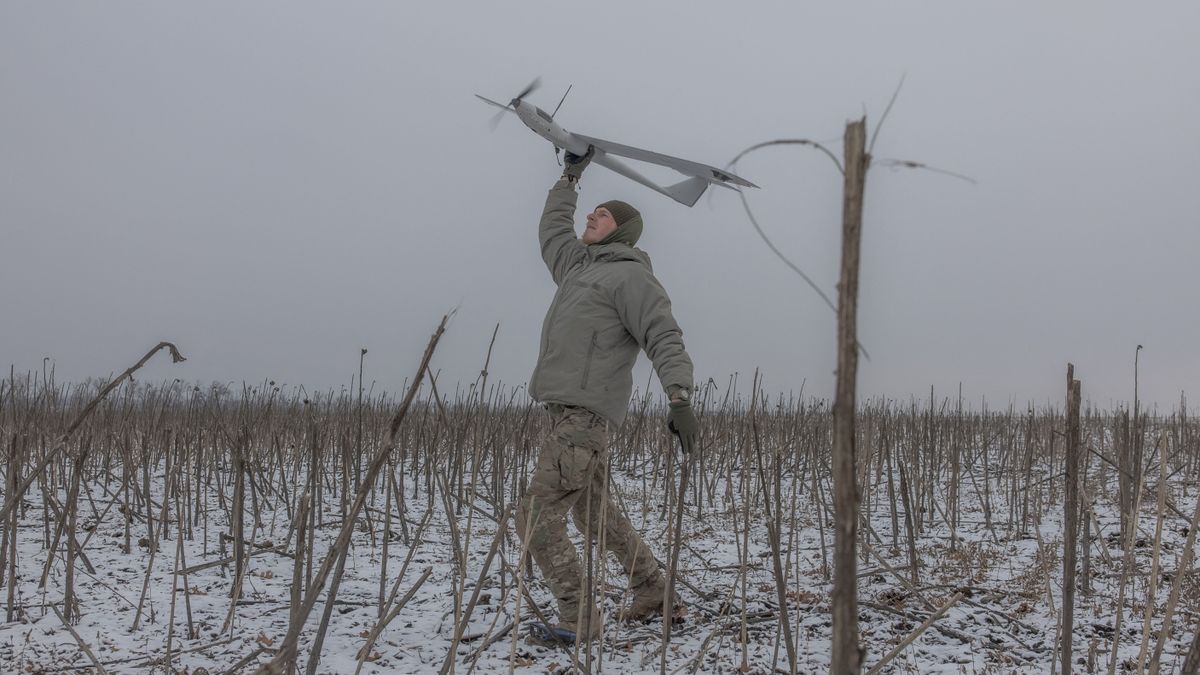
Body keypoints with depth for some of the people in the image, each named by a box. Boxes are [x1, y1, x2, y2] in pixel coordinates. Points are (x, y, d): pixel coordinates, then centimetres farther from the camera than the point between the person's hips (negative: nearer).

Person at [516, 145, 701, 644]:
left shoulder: (630, 275, -6)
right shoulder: (578, 265, 20)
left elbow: (664, 339, -16)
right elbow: (552, 229, 40)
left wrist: (679, 397, -29)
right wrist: (571, 176, 44)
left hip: (587, 413, -9)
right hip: (566, 411, 9)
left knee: (537, 519, -12)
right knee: (595, 513, 19)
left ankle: (579, 618, -6)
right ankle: (652, 589, 31)